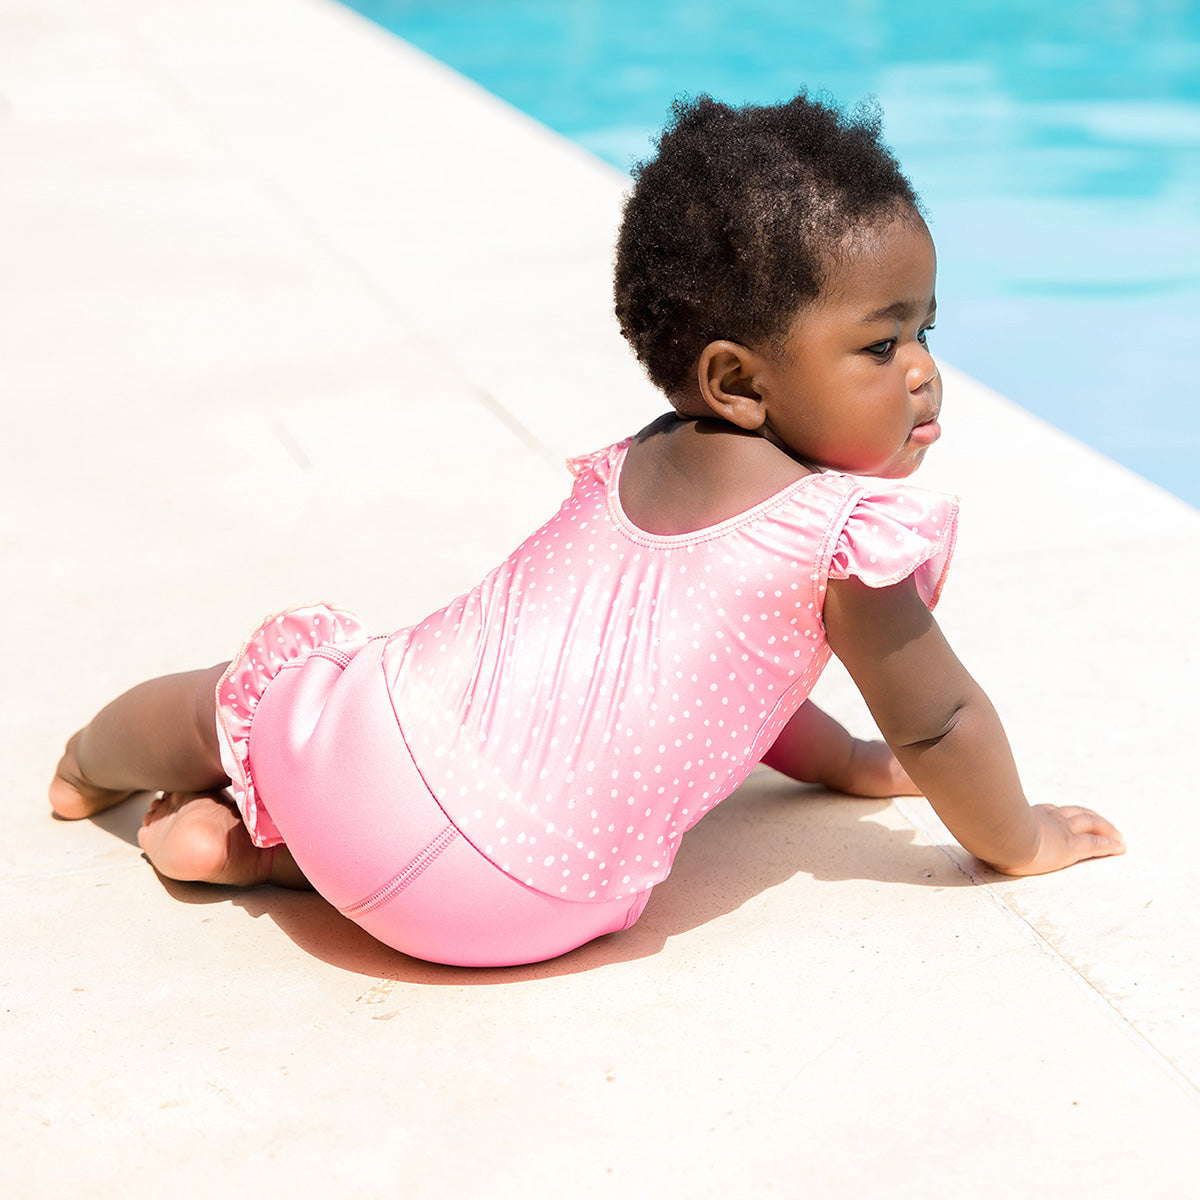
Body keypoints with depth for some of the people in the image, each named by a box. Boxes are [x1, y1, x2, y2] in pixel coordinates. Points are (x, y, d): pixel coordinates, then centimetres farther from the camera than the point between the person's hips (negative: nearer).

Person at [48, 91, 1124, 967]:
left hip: (362, 742, 6)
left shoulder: (638, 461, 16)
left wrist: (846, 762, 40)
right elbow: (940, 723, 3)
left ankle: (93, 764, 55)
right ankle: (249, 846, 11)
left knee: (273, 673, 33)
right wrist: (1020, 841, 22)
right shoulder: (857, 525, -7)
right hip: (532, 906, -5)